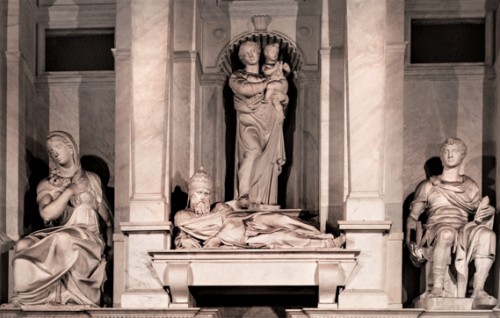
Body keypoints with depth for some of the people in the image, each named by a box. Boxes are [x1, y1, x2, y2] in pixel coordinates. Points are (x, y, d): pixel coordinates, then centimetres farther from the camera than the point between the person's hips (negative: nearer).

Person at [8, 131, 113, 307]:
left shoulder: (92, 179, 18)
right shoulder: (46, 185, 14)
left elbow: (106, 215, 19)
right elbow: (47, 214, -6)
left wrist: (110, 244, 6)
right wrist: (69, 191, -5)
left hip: (89, 236, -1)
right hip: (55, 235, 1)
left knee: (62, 239, -37)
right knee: (23, 245, -30)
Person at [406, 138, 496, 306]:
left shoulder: (470, 186, 22)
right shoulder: (428, 186, 16)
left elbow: (480, 212, 19)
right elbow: (413, 216, 12)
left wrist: (488, 210, -7)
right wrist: (413, 244, -5)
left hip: (464, 233, 3)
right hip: (434, 233, -2)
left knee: (487, 234, -31)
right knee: (446, 233, -40)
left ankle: (478, 290, -33)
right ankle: (437, 289, -39)